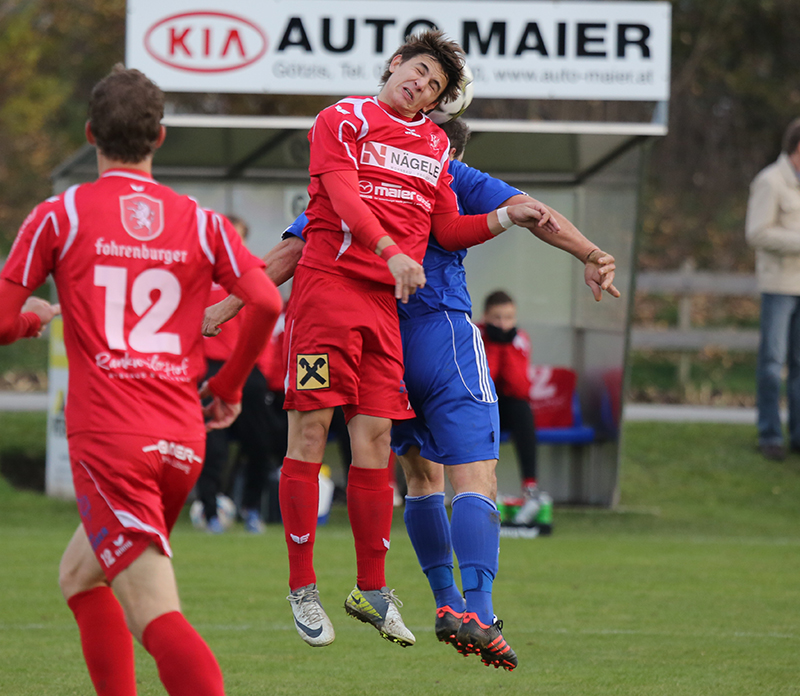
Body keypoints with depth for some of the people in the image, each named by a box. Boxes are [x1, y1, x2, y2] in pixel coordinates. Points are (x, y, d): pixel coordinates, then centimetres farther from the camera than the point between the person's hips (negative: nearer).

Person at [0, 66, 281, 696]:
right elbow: (266, 301, -4)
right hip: (182, 441, 5)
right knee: (79, 576, 27)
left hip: (107, 442, -5)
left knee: (156, 619, -14)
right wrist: (229, 385, 12)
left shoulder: (60, 215, 3)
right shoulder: (200, 222, 10)